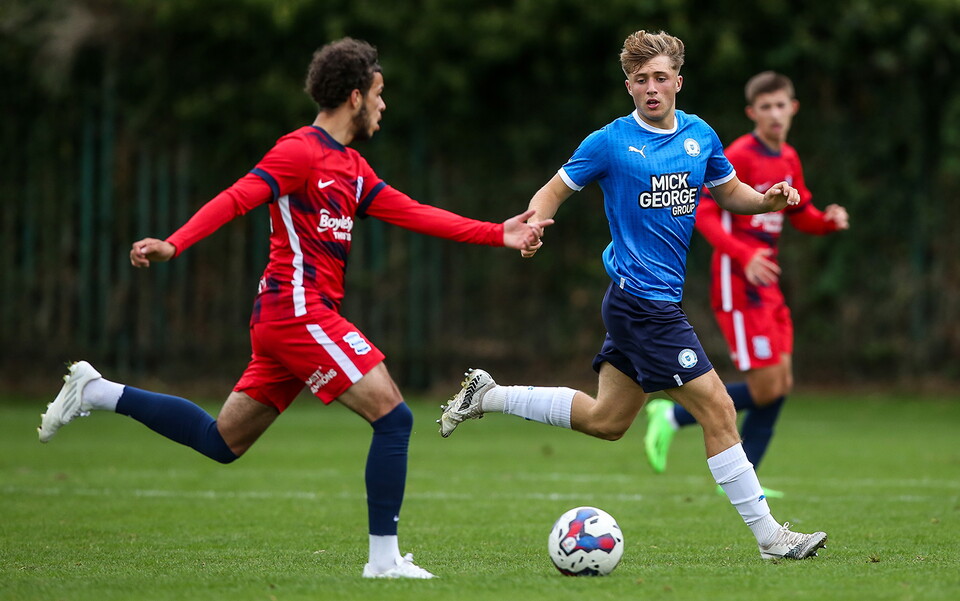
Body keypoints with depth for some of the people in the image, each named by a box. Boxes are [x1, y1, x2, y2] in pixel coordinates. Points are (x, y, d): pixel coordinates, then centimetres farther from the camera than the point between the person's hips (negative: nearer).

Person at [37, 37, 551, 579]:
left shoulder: (352, 167, 19)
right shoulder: (302, 151, -10)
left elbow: (413, 214, 17)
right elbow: (237, 199, -19)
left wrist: (497, 234, 13)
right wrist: (174, 245, -32)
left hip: (288, 321, 10)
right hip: (299, 311, -10)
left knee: (221, 441, 13)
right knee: (394, 416, -11)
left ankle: (97, 393, 19)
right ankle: (385, 558, -9)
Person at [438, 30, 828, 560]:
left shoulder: (700, 136, 9)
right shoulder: (610, 142, -8)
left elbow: (729, 193, 22)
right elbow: (555, 189, 1)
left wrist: (767, 200, 1)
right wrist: (532, 224, -20)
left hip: (660, 300, 8)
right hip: (644, 303, -8)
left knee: (605, 420, 17)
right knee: (717, 409, -9)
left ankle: (488, 396, 30)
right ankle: (770, 536, -3)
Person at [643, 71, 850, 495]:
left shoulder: (788, 159, 13)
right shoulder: (740, 156, -13)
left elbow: (800, 215, 24)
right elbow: (703, 212, -17)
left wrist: (828, 220, 2)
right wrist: (743, 255, -28)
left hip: (767, 284, 9)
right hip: (738, 283, -9)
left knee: (781, 384, 6)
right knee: (766, 388, -12)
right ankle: (672, 417, 3)